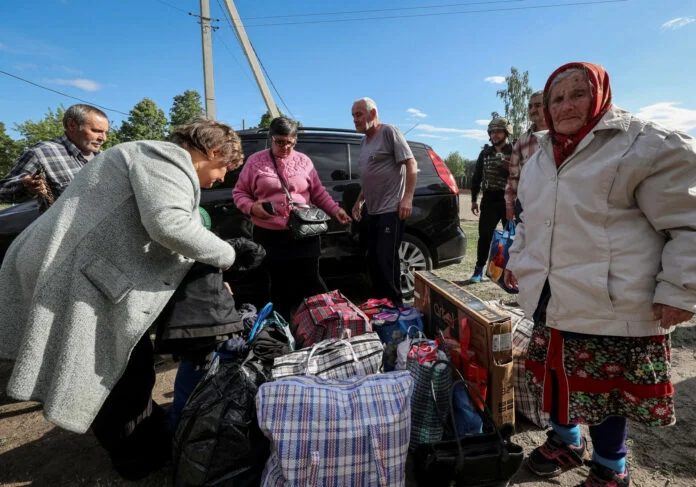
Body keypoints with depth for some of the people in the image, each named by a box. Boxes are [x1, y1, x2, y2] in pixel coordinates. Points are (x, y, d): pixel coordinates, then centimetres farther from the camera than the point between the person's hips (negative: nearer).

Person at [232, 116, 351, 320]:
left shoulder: (304, 161, 7)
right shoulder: (255, 161, 2)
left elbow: (319, 193, 12)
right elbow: (239, 192, 6)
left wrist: (336, 210, -2)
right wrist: (252, 207, -15)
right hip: (270, 236, 0)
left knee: (311, 282, 6)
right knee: (279, 286, 11)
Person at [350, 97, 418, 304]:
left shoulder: (389, 132, -6)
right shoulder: (364, 141, 18)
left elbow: (411, 165, -12)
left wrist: (407, 198, -20)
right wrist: (360, 200, 21)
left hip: (391, 210, -9)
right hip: (374, 211, 9)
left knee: (386, 259, -7)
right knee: (373, 259, 12)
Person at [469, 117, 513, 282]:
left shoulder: (514, 152, 1)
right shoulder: (485, 153, 12)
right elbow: (476, 177, 15)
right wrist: (474, 199, 12)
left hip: (508, 200, -2)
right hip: (489, 200, 2)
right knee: (484, 236, 2)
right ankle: (479, 270, 10)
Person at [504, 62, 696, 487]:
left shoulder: (647, 146, -9)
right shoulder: (543, 156, 12)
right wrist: (518, 260, 19)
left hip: (612, 304, -6)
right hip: (550, 297, 7)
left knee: (605, 386, 8)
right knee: (557, 373, 19)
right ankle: (566, 440, 44)